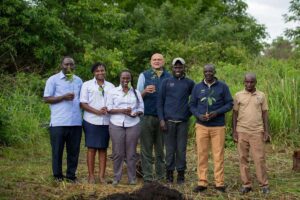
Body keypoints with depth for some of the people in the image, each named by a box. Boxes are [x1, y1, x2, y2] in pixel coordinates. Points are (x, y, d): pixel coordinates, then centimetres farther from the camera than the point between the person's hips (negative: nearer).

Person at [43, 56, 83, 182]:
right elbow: (46, 99, -3)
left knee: (74, 150, 8)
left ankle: (71, 175, 18)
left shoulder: (78, 81, 15)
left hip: (76, 122, 4)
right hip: (58, 122, -4)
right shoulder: (53, 80, 1)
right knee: (57, 150, 4)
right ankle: (57, 176, 15)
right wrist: (63, 97, -14)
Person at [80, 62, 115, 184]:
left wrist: (108, 109, -10)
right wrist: (97, 111, -15)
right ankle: (91, 175, 5)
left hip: (106, 122, 3)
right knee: (91, 148, -1)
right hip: (91, 121, -3)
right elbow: (83, 104, -3)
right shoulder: (87, 85, 3)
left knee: (103, 148, 5)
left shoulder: (110, 86, 13)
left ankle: (102, 176, 9)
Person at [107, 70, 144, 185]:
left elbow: (141, 108, 12)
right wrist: (121, 110, -14)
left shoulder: (136, 93, 14)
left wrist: (136, 113, -10)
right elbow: (109, 108, 1)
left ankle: (132, 178, 8)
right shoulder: (113, 92, 8)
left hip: (133, 125, 1)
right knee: (117, 153, -2)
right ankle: (116, 178, 7)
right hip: (116, 125, -1)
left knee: (131, 153, 1)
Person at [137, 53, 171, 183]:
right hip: (147, 117, -1)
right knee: (146, 148, 0)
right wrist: (145, 91, -16)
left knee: (161, 148, 6)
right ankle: (147, 176, 4)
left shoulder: (169, 77, 10)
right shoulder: (144, 75, 8)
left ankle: (160, 175, 14)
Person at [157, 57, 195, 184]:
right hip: (168, 121, 0)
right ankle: (169, 173, 11)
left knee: (181, 149, 2)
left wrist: (189, 113, 7)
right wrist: (161, 119, -3)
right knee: (170, 149, 3)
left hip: (183, 121, 0)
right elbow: (160, 101, 5)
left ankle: (181, 174, 10)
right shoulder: (166, 82, 7)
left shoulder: (189, 83, 8)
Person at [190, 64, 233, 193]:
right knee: (202, 154, 2)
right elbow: (192, 105, 10)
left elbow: (229, 104, 1)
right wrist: (198, 115, -10)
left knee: (218, 155, -1)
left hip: (218, 126, -2)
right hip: (201, 126, 2)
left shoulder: (222, 86, 2)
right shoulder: (197, 87, 8)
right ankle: (202, 182, 8)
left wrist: (217, 112, -14)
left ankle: (219, 183, 6)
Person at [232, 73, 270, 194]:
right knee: (243, 158, 4)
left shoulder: (261, 96, 5)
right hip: (242, 132, 1)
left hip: (257, 132, -1)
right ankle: (246, 184, 12)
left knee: (259, 159, -2)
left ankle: (264, 184, 6)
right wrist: (234, 131, 1)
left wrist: (267, 131, 1)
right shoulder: (238, 96, 4)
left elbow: (265, 114, 7)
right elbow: (235, 114, 7)